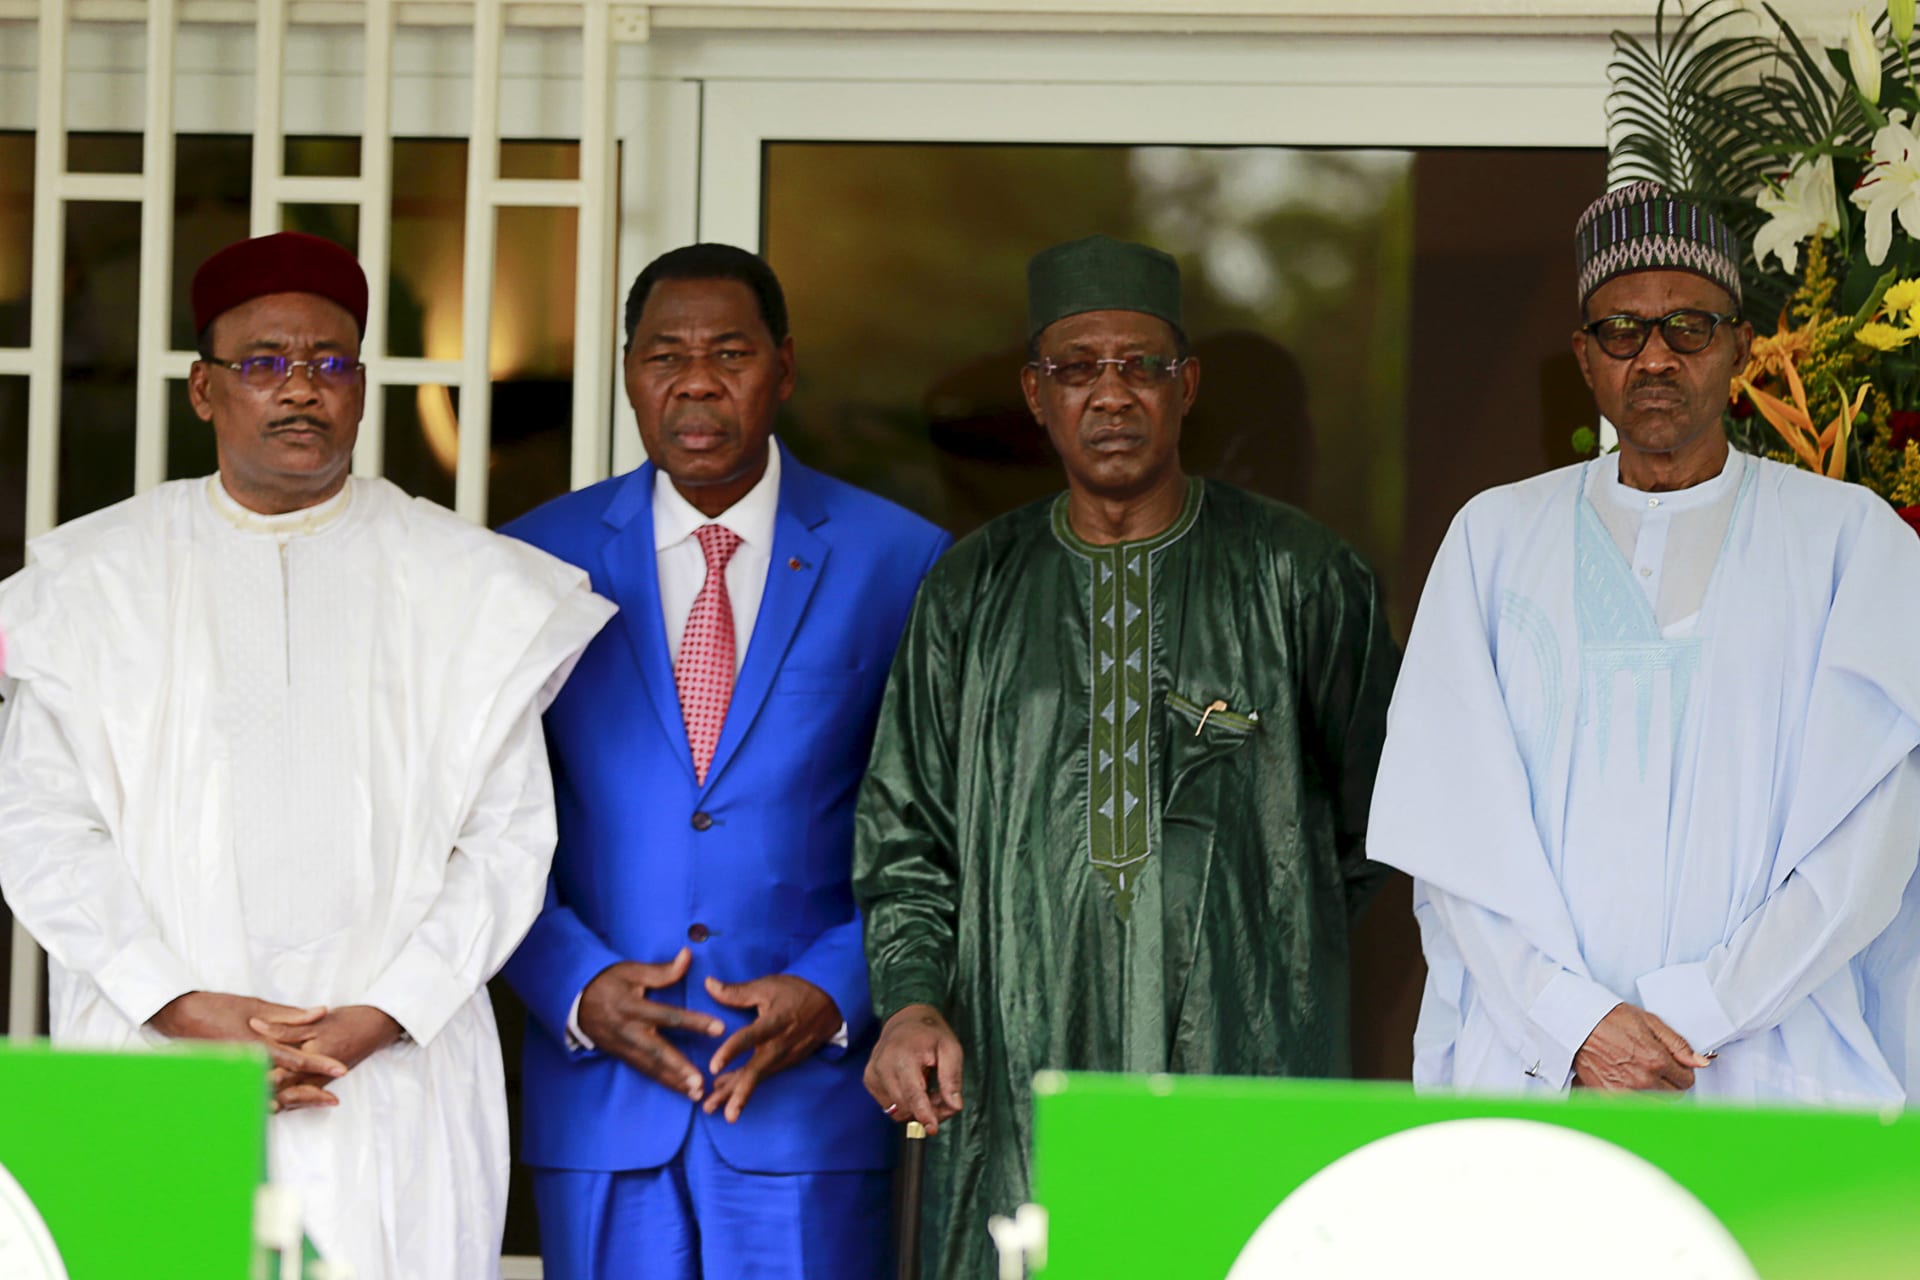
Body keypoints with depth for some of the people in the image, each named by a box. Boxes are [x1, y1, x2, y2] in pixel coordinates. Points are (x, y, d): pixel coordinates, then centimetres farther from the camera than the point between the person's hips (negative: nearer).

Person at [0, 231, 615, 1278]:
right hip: (156, 1081, 0)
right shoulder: (96, 579, 9)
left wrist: (385, 1016, -8)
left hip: (394, 1085, 0)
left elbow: (509, 836, 4)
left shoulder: (466, 585, 9)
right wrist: (184, 1006, -8)